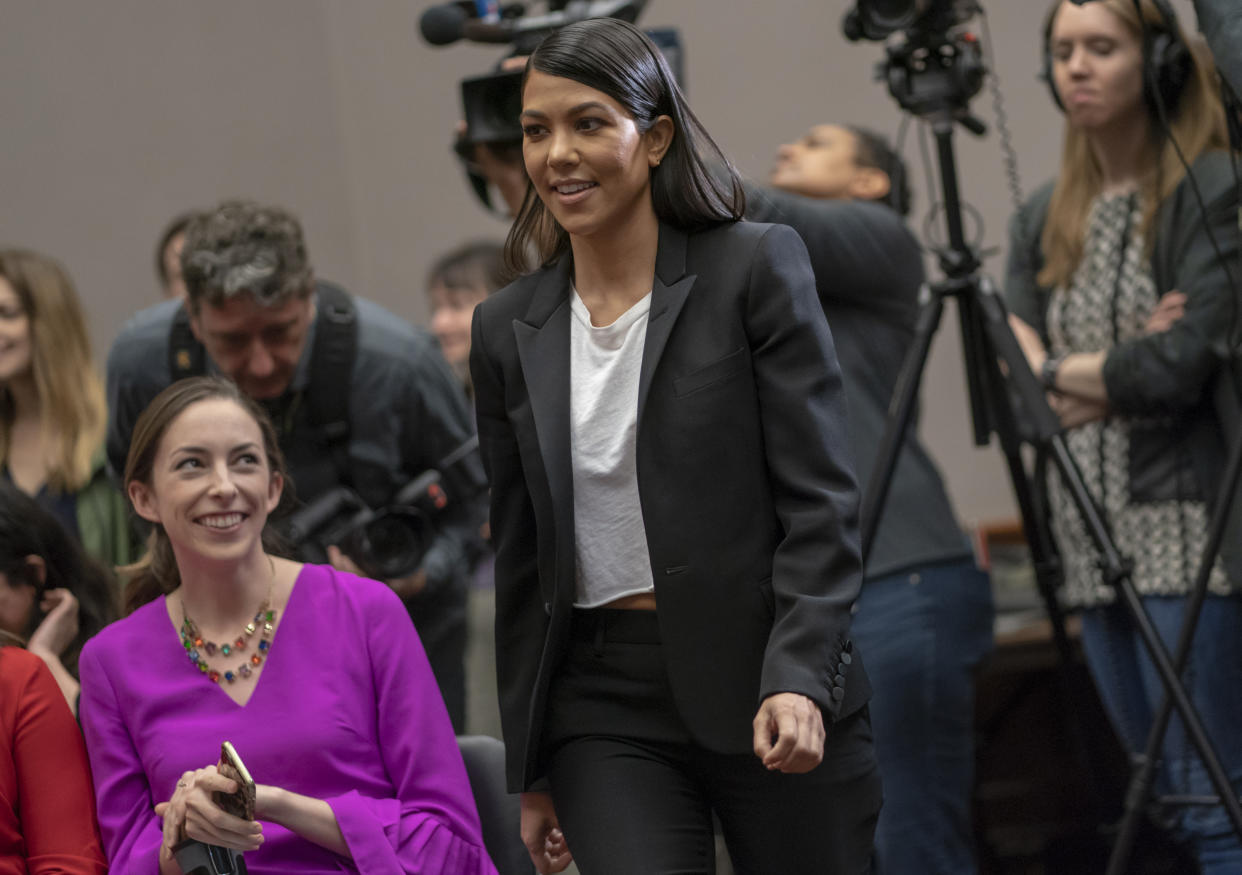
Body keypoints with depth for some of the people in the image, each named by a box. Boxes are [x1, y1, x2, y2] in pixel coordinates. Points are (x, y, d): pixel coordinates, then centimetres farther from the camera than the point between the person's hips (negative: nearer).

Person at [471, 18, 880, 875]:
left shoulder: (758, 268, -4)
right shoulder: (510, 329, 9)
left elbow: (823, 500, -8)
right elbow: (521, 563, 14)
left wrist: (800, 679, -20)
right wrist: (530, 774, 14)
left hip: (777, 687, -3)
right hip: (604, 704, 3)